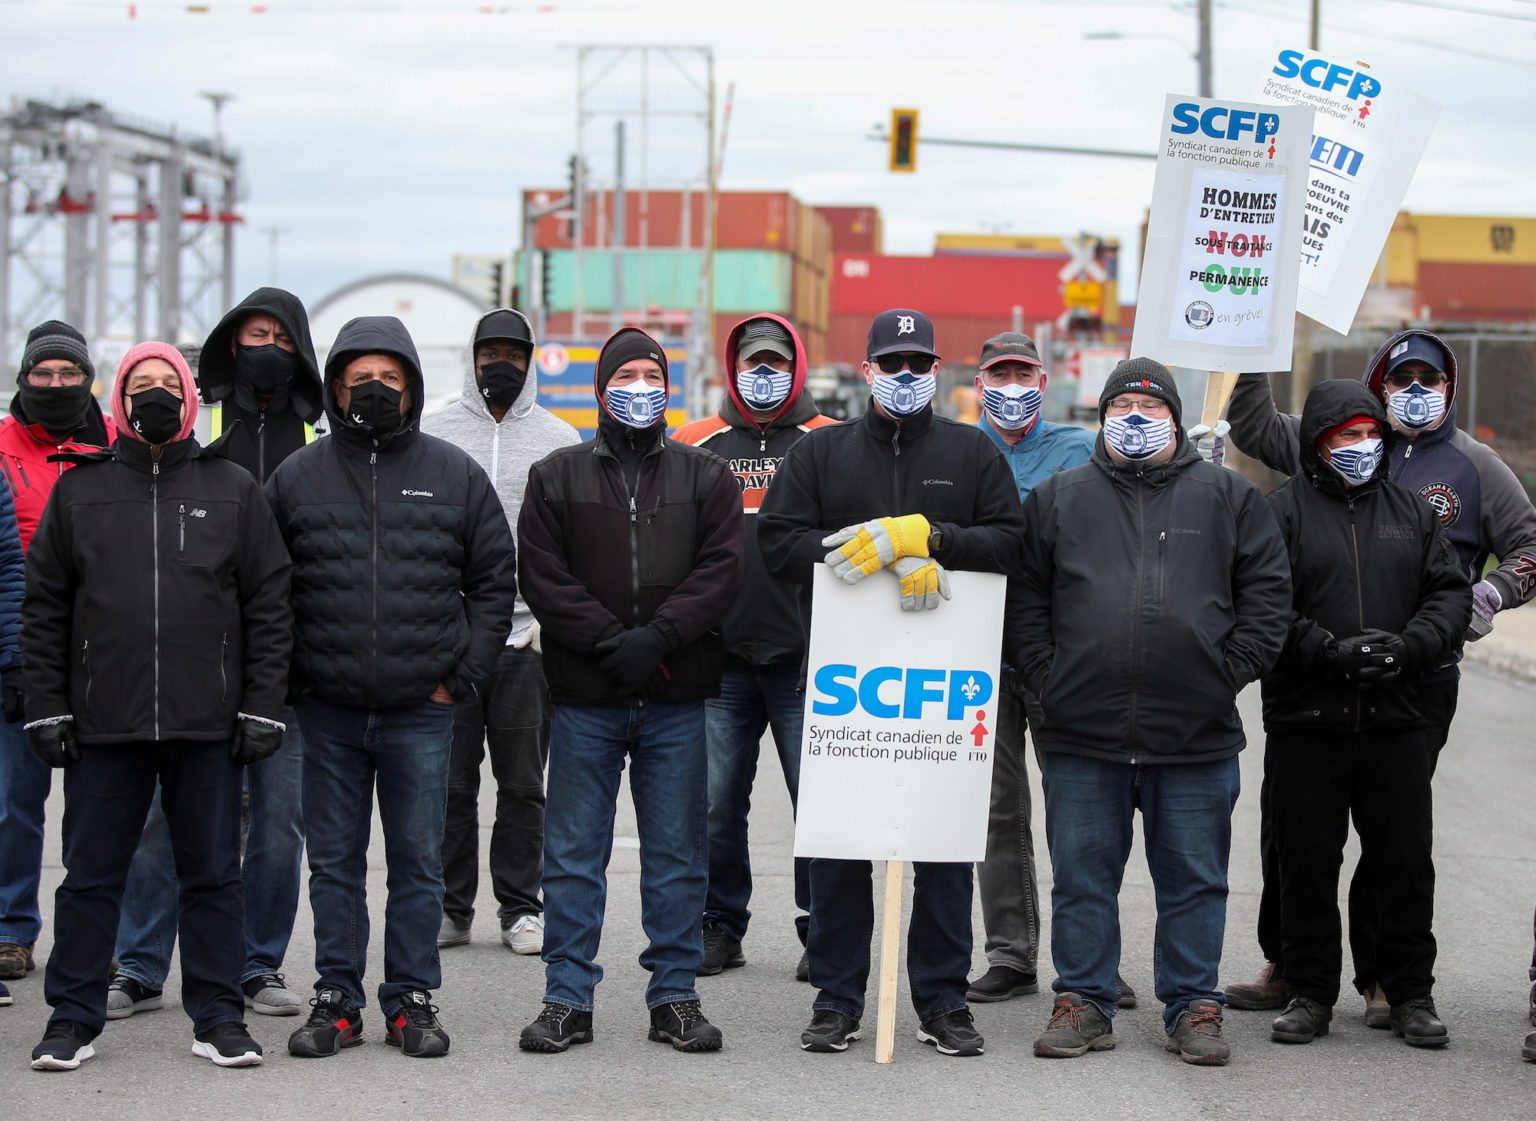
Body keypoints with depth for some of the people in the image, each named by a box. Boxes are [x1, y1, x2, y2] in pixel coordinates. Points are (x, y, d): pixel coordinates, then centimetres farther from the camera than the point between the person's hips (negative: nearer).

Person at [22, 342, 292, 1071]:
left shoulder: (233, 491, 7)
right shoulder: (80, 491, 8)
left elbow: (269, 608, 6)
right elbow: (44, 609, 8)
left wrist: (261, 709, -1)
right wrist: (47, 709, 0)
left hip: (209, 726, 0)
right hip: (103, 724, 0)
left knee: (213, 873, 6)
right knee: (91, 874, 5)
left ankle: (218, 1018, 14)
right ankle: (73, 1018, 14)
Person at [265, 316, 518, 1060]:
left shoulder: (455, 475, 5)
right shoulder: (298, 477, 5)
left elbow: (495, 581, 8)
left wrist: (463, 676, 0)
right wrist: (288, 677, 1)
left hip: (422, 712, 0)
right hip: (327, 712, 1)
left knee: (418, 860, 5)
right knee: (333, 860, 7)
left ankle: (412, 999, 13)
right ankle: (336, 999, 15)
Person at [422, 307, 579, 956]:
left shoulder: (559, 439, 8)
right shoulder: (432, 433, 8)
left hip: (529, 638, 0)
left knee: (523, 782, 3)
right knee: (449, 781, 2)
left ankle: (522, 908, 10)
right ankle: (449, 907, 10)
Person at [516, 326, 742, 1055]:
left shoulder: (706, 477, 9)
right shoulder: (557, 477, 7)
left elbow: (720, 570, -2)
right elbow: (542, 576, -2)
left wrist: (658, 636, -14)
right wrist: (608, 640, -13)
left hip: (676, 699, 1)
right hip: (584, 695, 0)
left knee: (677, 853, 5)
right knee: (573, 854, 3)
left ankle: (674, 995, 13)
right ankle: (568, 1000, 9)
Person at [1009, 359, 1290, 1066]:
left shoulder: (1226, 497, 9)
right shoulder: (1058, 498, 10)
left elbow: (1267, 589, 7)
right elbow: (1023, 595, 10)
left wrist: (1232, 670, -2)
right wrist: (1045, 676, 0)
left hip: (1197, 737, 0)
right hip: (1081, 731, 1)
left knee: (1195, 879, 5)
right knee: (1082, 878, 5)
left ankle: (1193, 1008, 14)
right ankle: (1083, 1004, 14)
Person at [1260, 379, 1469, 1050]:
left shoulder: (1411, 513, 13)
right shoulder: (1281, 512, 1)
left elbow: (1450, 593, 8)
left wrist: (1408, 648, -10)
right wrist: (1331, 652, -18)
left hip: (1394, 719, 3)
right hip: (1304, 721, -3)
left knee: (1406, 862, 5)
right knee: (1308, 862, 5)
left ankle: (1411, 994, 17)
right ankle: (1310, 993, 16)